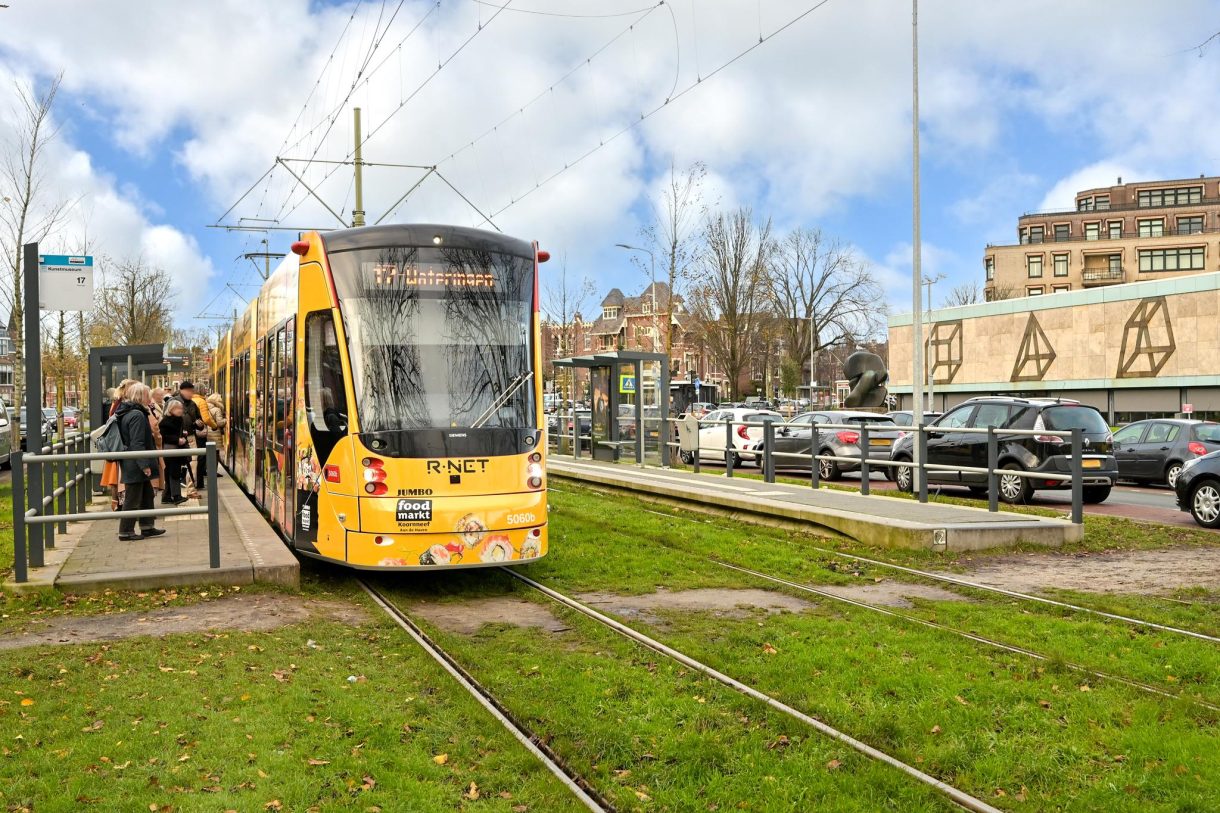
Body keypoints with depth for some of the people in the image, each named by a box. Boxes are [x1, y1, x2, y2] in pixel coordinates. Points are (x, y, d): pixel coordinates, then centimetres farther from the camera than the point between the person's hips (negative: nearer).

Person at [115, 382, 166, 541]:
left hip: (132, 465, 10)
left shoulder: (126, 413, 14)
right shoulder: (137, 415, -19)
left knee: (147, 495, 17)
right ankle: (126, 532, 5)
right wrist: (145, 465, -23)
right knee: (132, 498, -2)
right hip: (135, 465, -10)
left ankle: (147, 527, 23)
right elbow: (137, 443, -24)